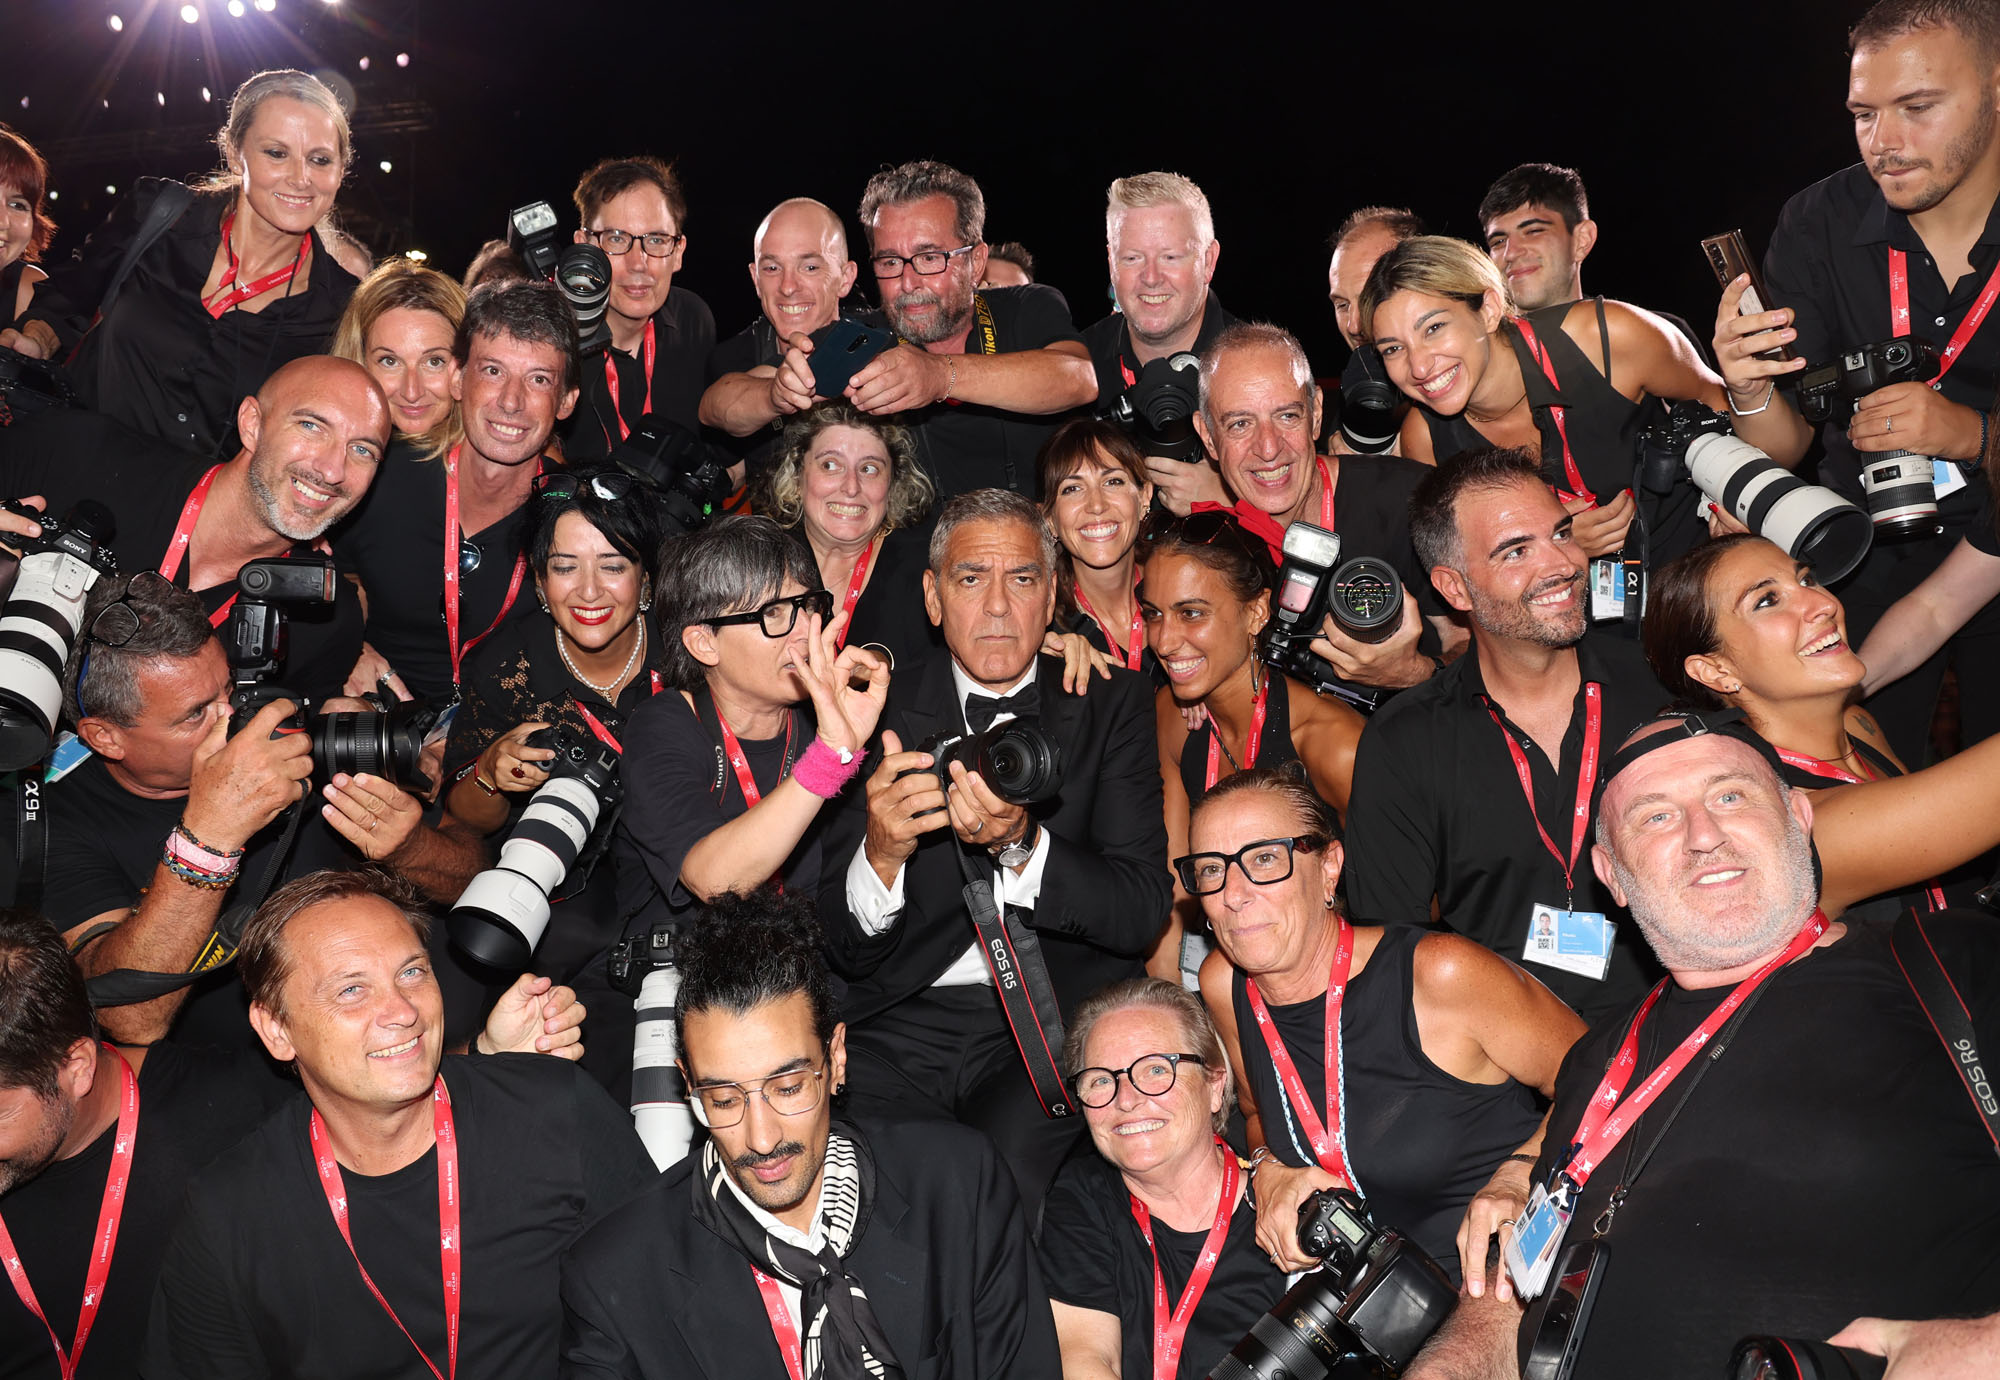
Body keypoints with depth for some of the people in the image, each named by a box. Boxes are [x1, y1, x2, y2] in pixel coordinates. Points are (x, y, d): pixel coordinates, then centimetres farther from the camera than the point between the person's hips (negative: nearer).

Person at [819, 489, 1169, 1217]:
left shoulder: (1109, 702, 6)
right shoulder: (884, 712, 5)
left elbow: (1144, 912, -3)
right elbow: (846, 950, 2)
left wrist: (1021, 844, -21)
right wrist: (881, 853, -21)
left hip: (1057, 1023, -1)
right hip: (902, 1026, 1)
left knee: (1007, 1150, -28)